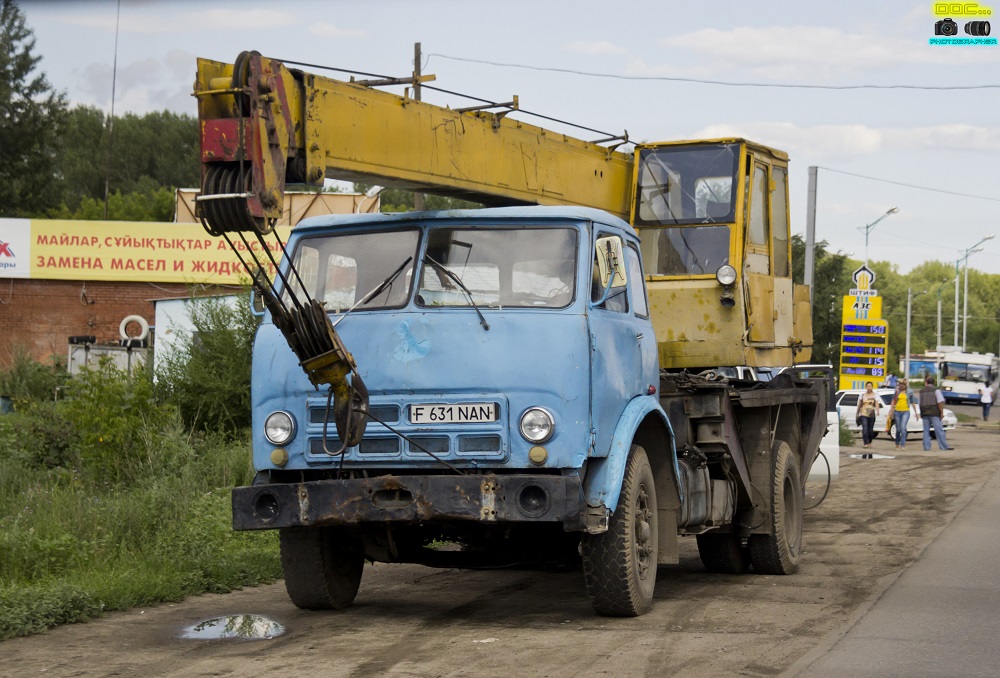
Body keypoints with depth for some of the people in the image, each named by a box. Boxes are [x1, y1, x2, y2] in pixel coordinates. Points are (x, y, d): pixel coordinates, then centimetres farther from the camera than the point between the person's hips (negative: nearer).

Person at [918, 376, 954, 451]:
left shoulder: (921, 391, 11)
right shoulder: (936, 390, -3)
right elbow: (940, 402, -11)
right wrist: (942, 412, -7)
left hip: (924, 413, 4)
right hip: (934, 413, -4)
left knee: (926, 430, 7)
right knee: (939, 430, -5)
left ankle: (926, 446, 2)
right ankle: (944, 446, -8)